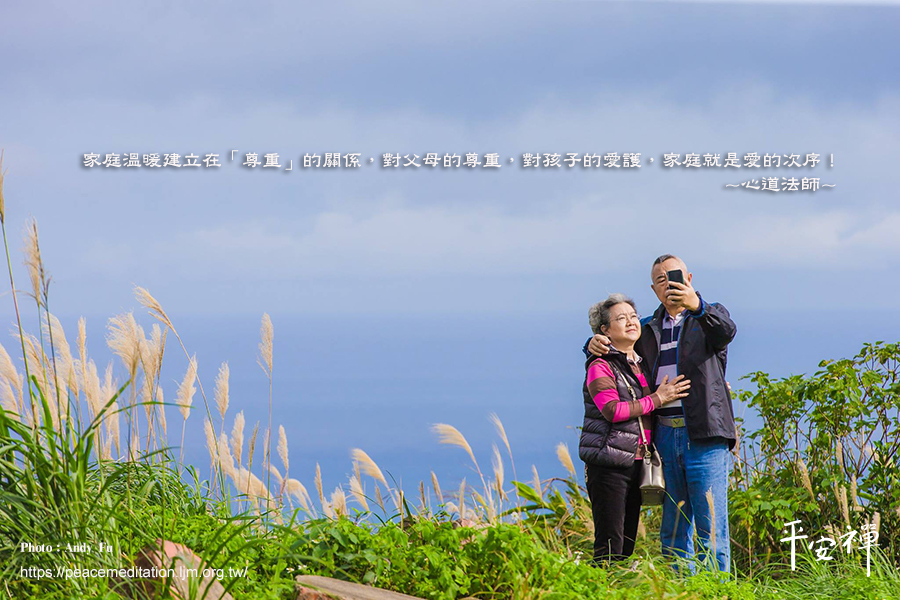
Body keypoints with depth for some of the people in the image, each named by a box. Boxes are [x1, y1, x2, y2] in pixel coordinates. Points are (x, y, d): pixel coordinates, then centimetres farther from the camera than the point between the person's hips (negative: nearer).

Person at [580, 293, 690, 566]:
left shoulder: (640, 366, 18)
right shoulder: (600, 366, -6)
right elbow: (612, 410, -20)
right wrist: (657, 399, -14)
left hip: (635, 463, 8)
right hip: (608, 465, -8)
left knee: (627, 544, 8)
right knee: (610, 546, -12)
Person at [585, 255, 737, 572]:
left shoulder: (708, 317, 3)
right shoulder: (650, 328, 18)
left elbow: (726, 330, -20)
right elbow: (613, 339, 28)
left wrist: (697, 305, -41)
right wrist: (595, 343, 2)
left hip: (704, 436, -5)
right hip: (665, 436, 5)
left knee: (711, 528, -7)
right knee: (673, 531, 9)